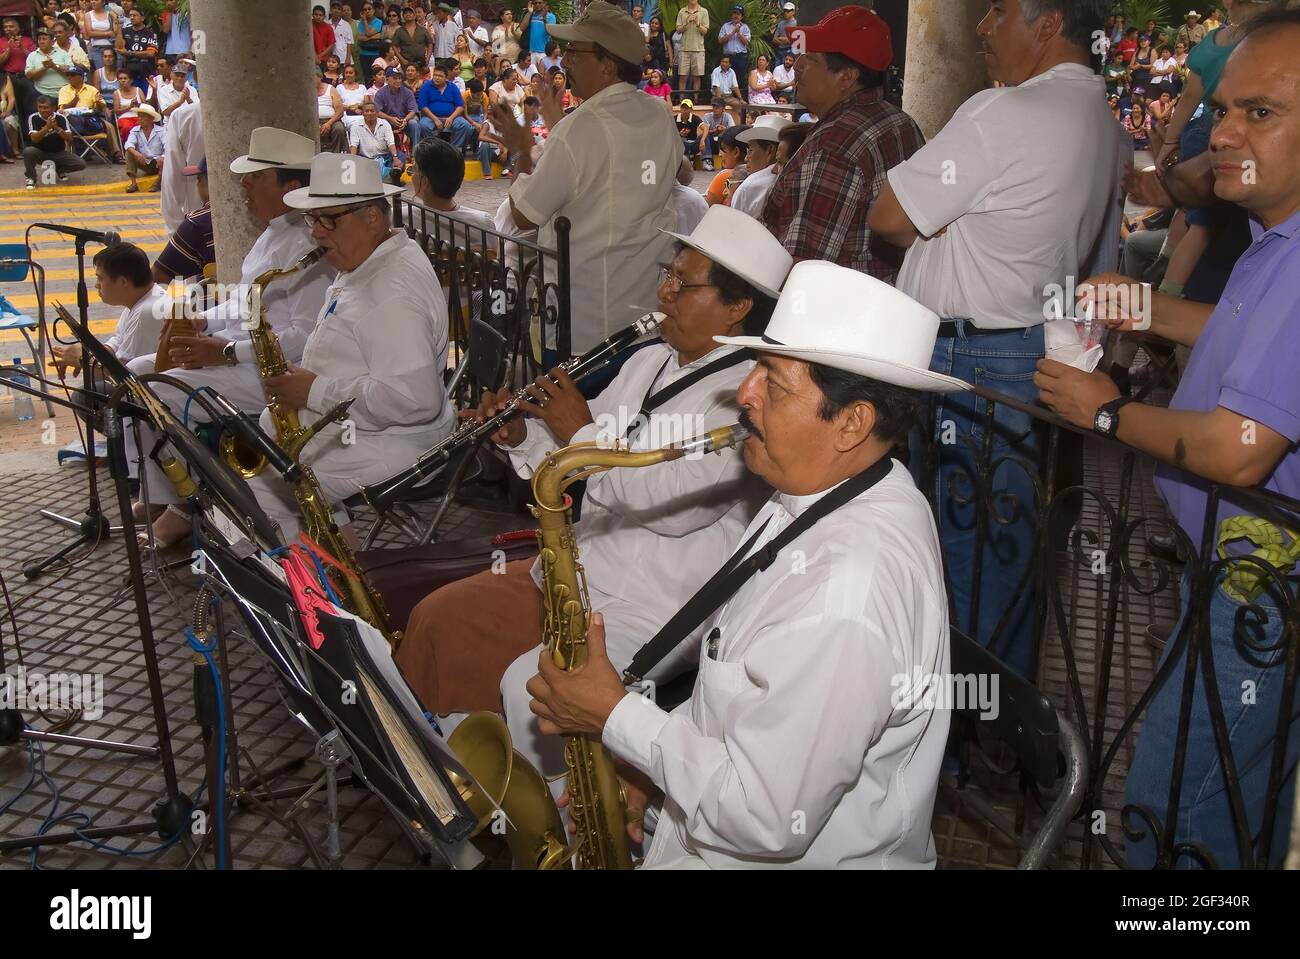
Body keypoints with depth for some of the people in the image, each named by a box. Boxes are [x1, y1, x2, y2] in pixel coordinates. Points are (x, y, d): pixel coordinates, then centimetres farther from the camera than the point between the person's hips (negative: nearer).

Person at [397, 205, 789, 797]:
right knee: (439, 619, 2)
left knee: (531, 685, -25)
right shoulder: (650, 361, 11)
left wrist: (582, 432, -17)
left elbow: (673, 503, -28)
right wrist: (523, 436, -2)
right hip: (579, 571, 9)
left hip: (658, 610, -9)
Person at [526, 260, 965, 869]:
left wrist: (614, 716, -18)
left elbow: (767, 819, -28)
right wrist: (650, 765, 1)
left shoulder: (845, 590, -32)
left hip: (790, 856, -8)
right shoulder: (828, 496, 0)